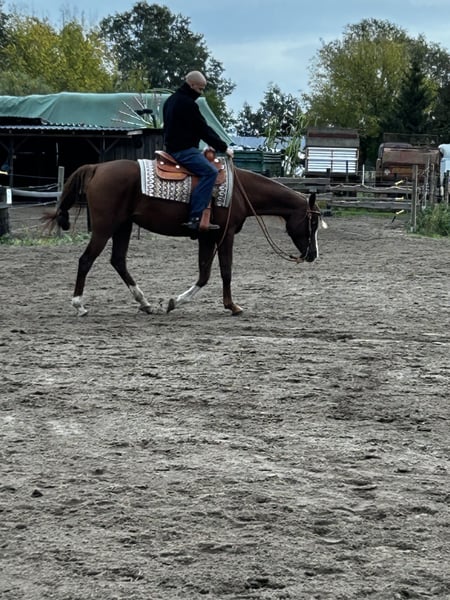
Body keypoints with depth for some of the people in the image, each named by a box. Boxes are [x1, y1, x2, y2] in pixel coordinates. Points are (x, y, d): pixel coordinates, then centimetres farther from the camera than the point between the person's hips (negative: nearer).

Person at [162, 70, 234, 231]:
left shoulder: (171, 100, 17)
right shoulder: (187, 104, -15)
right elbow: (203, 130, -13)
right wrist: (223, 147, -5)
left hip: (172, 146, 11)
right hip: (183, 150, -11)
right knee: (210, 171, -21)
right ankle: (195, 218, -30)